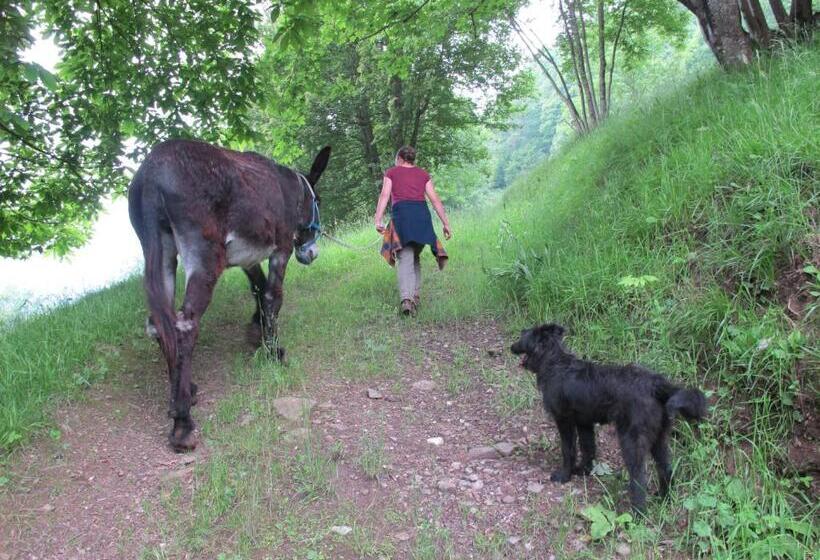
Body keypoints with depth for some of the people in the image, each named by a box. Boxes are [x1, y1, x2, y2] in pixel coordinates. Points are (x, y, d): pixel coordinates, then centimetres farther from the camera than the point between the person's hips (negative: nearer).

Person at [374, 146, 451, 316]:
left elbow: (384, 196, 2)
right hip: (422, 213, 3)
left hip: (401, 212, -2)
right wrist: (446, 223, 14)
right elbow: (435, 200, 14)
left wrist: (378, 220, -7)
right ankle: (414, 295, 11)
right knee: (415, 257, 18)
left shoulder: (391, 172, 18)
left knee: (405, 259, -10)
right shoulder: (423, 174, 23)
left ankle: (407, 298, -27)